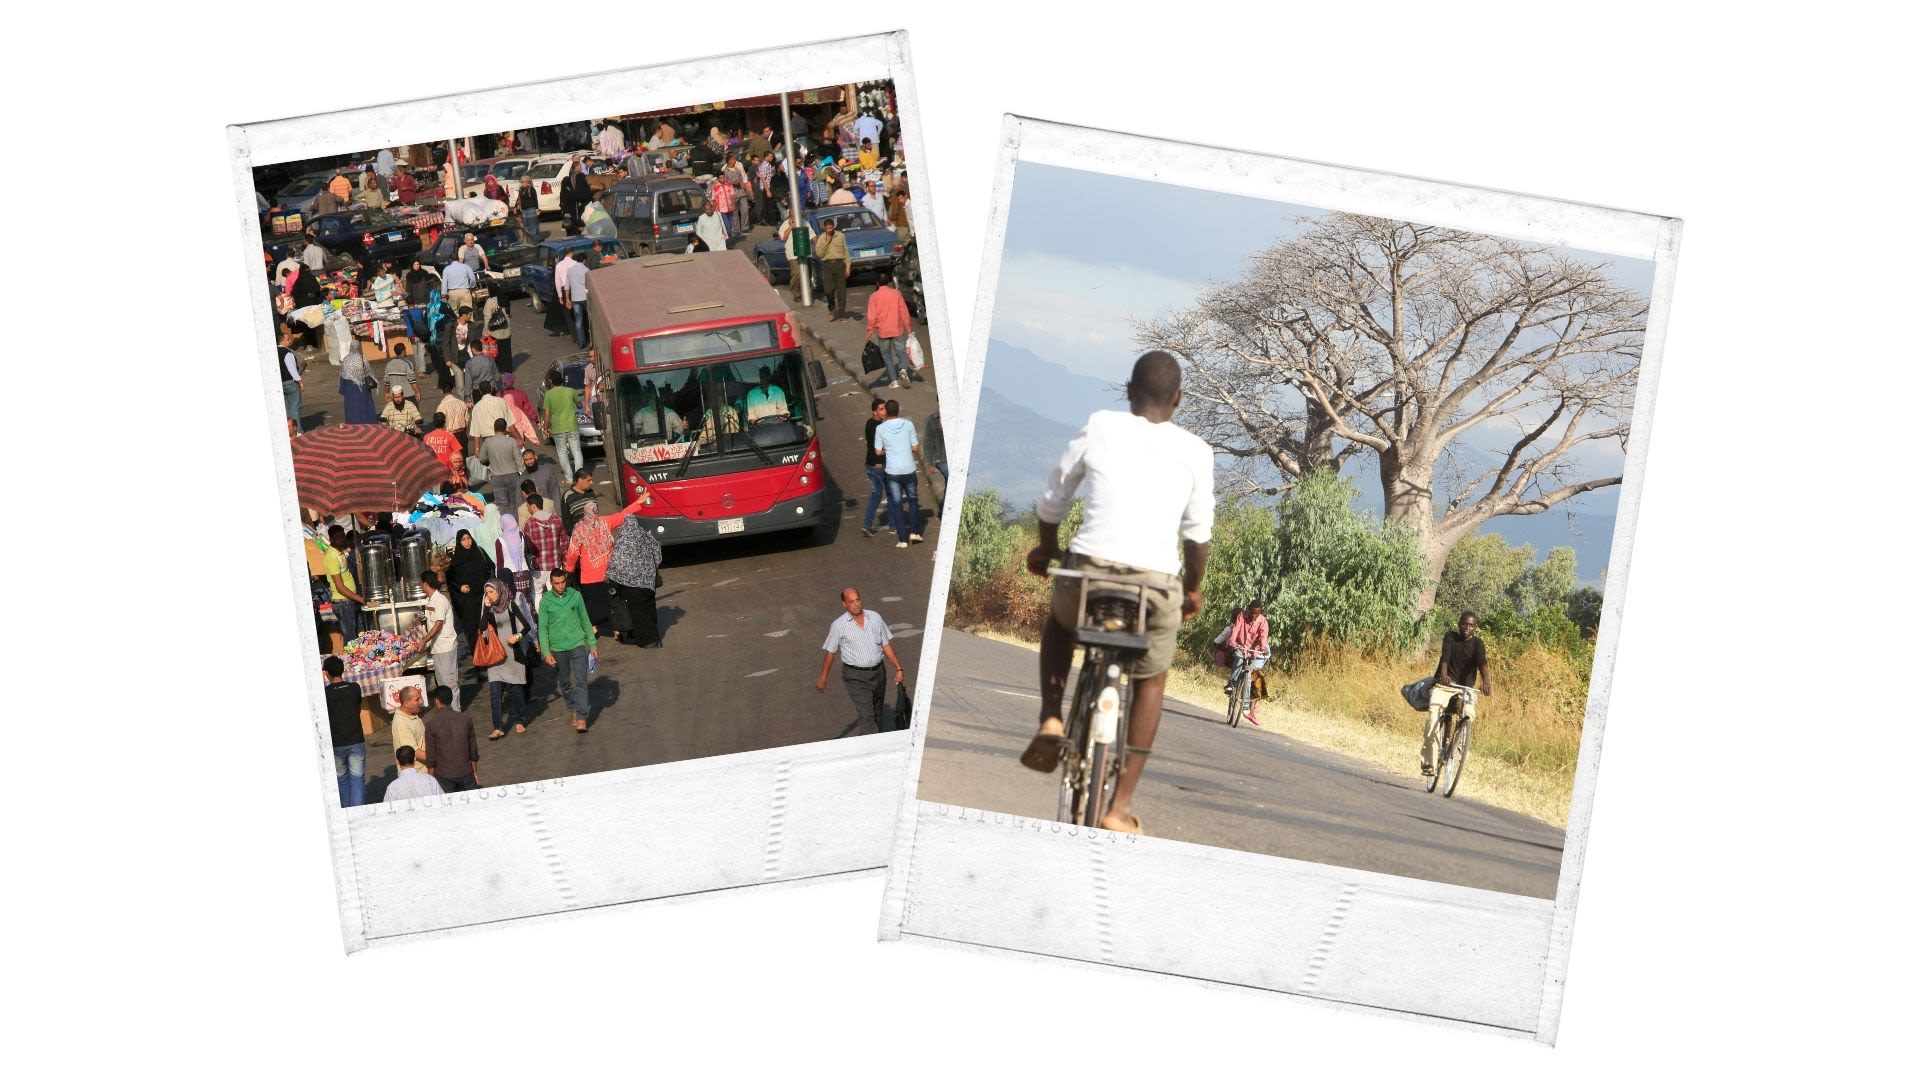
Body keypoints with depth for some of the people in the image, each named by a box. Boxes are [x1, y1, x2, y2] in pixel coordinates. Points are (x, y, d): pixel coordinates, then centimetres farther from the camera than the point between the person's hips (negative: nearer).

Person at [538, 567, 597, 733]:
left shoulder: (575, 596, -1)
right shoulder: (545, 601, -3)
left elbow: (585, 621, 8)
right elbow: (543, 629, 0)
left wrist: (593, 645, 8)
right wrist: (546, 652, -8)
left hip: (578, 645, -1)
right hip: (558, 648, 1)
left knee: (580, 682, -9)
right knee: (565, 684, 12)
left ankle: (581, 718, -11)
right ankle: (573, 710, 29)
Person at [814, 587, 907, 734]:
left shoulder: (875, 617, 2)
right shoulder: (839, 625, -7)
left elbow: (886, 645, 8)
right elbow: (830, 653, 2)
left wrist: (899, 668, 4)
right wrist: (822, 679, 8)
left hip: (877, 673, 4)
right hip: (855, 677, -4)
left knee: (877, 713, 14)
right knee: (867, 715, -13)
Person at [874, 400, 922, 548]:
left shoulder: (881, 428, -6)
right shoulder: (908, 424, -5)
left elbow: (878, 451, -3)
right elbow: (915, 448, -2)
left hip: (892, 472, -1)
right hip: (909, 469, 1)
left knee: (897, 504, 6)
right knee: (913, 499, 20)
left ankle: (903, 539, 3)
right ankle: (914, 531, 11)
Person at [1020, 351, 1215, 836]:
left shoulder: (1099, 427, 8)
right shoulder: (1194, 450, 9)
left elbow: (1053, 499, 15)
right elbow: (1198, 532, 12)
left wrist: (1046, 547, 33)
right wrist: (1193, 588, 29)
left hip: (1088, 570, 0)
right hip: (1156, 582, 0)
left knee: (1059, 622, 35)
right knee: (1151, 680, 24)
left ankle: (1051, 722, 14)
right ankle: (1120, 807, 15)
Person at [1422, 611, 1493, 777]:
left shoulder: (1477, 643, -2)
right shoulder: (1451, 636, -3)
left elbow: (1482, 662, -21)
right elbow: (1445, 656, -21)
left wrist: (1486, 681, -41)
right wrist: (1443, 674, -42)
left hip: (1465, 688, 1)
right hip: (1444, 684, -1)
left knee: (1469, 714, -27)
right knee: (1434, 712, -24)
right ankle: (1427, 763, -22)